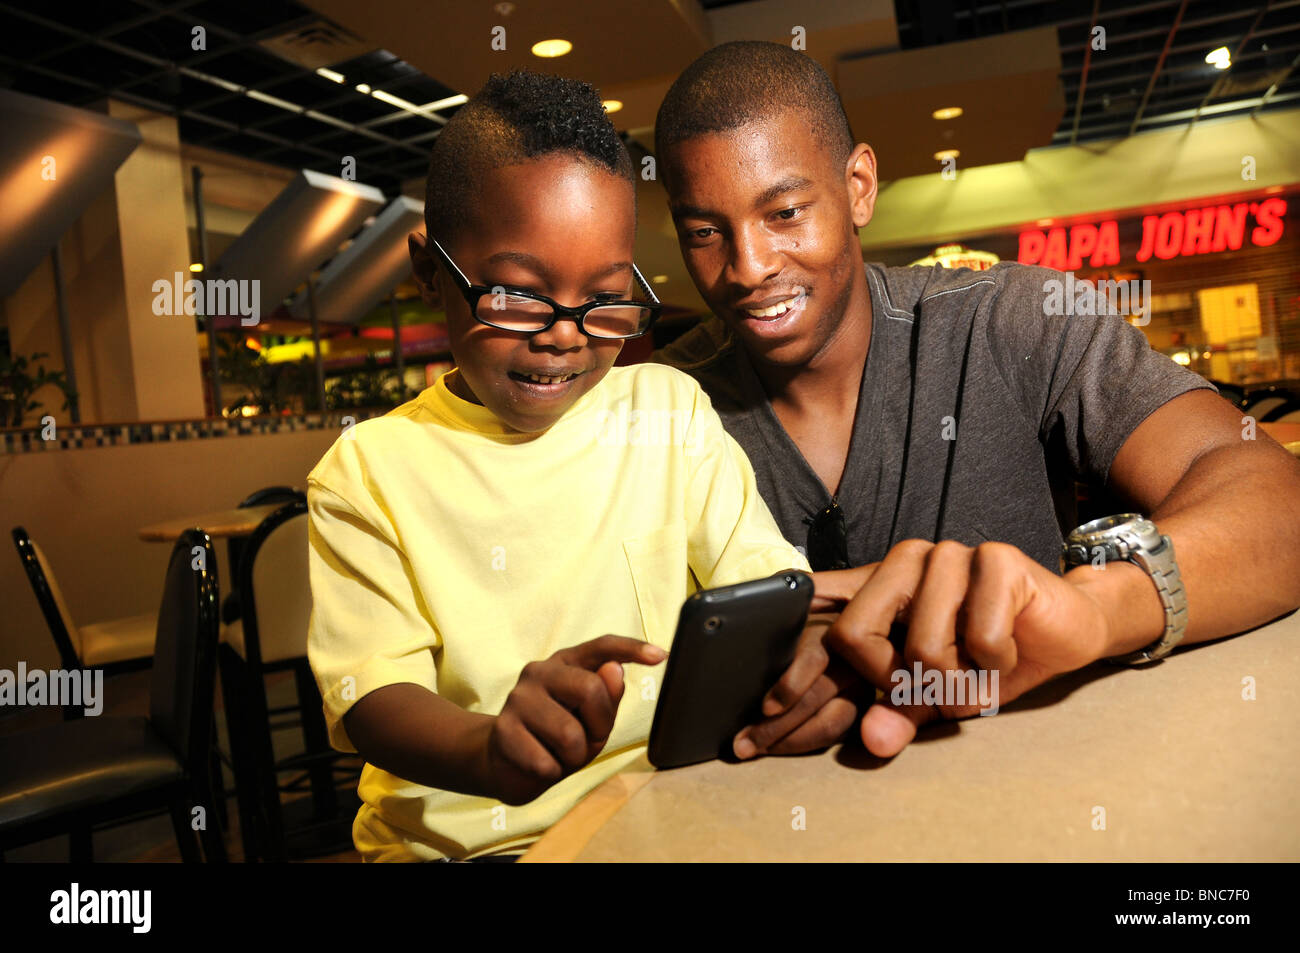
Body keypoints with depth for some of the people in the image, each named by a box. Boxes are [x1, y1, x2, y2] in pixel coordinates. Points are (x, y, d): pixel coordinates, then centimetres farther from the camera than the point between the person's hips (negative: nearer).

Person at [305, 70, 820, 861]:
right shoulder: (368, 473, -2)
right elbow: (371, 693, -10)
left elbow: (767, 576, 0)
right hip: (455, 837, -1)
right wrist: (491, 750, -31)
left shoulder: (671, 411, 4)